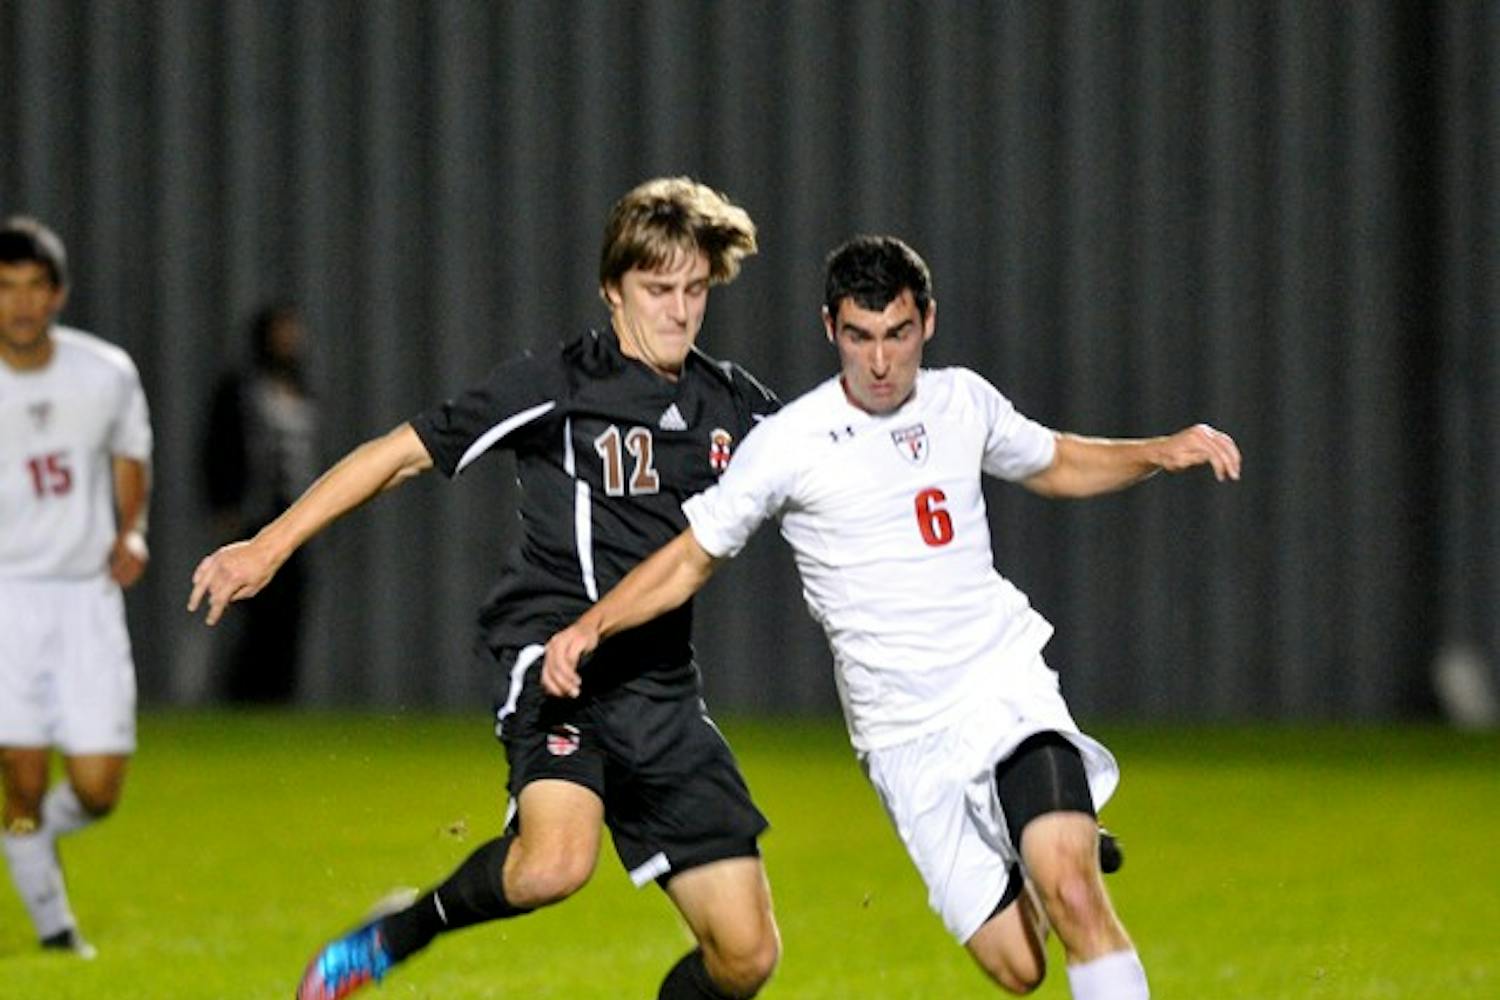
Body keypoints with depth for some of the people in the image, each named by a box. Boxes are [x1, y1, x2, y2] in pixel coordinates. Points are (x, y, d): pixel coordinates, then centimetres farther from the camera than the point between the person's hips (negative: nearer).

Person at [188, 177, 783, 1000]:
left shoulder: (734, 407, 12)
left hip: (662, 686, 5)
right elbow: (405, 452, 0)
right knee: (555, 862, -34)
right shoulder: (557, 387, -2)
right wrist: (272, 544, -5)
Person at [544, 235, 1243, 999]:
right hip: (906, 737, -1)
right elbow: (690, 559, 4)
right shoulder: (790, 443, -5)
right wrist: (588, 628, -11)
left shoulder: (962, 400, 5)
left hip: (1007, 685, 1)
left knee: (1071, 895, -27)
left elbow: (1055, 464, 25)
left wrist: (1161, 452, 9)